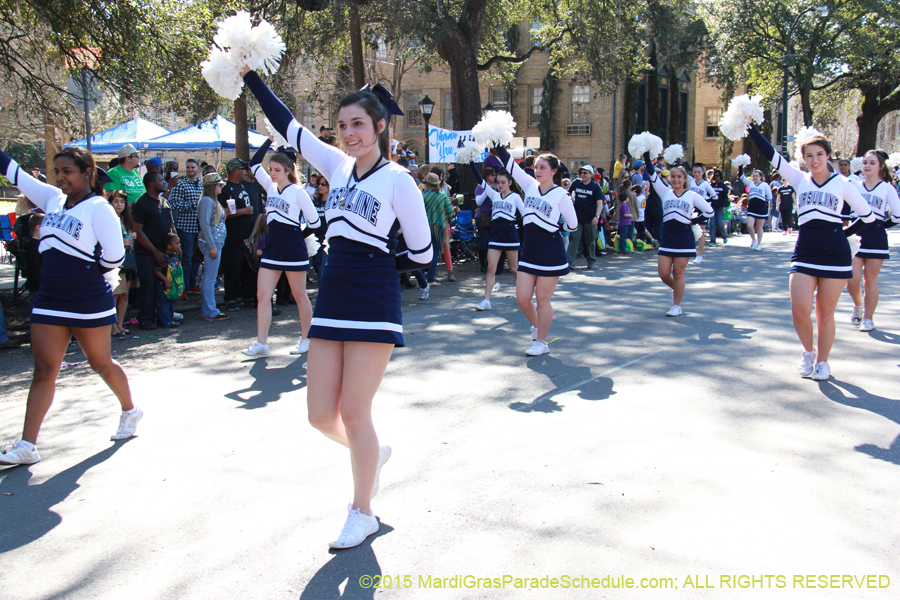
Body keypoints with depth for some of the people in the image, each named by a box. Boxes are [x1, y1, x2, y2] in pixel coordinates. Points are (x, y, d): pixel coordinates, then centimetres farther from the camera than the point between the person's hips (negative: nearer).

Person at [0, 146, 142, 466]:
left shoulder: (98, 208, -10)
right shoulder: (53, 199, 9)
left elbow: (114, 257, -13)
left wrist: (87, 273, -3)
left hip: (89, 302, -5)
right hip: (49, 301, 6)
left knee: (101, 364, 10)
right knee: (44, 370, 3)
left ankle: (130, 411, 36)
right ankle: (27, 446, 4)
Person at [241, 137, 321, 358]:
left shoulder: (297, 192, -8)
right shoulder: (270, 187, 9)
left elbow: (315, 222, -7)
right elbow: (254, 163, 11)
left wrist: (297, 236, 3)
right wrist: (270, 140, 6)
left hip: (293, 248, -6)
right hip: (272, 247, 6)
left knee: (299, 296, 6)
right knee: (262, 296, 0)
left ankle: (306, 339, 18)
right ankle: (261, 343, 4)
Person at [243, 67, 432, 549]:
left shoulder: (397, 179, -5)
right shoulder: (337, 165, 12)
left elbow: (421, 253, -2)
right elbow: (287, 124, 17)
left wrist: (377, 267, 6)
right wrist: (249, 76, 15)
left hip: (374, 301, -6)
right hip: (332, 298, 6)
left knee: (353, 412, -1)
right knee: (321, 416, 6)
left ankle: (361, 513, 18)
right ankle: (373, 453, 38)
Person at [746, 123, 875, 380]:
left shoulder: (842, 184, 2)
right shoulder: (800, 179, 6)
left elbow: (868, 215, 10)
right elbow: (771, 155, -2)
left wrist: (843, 234, 6)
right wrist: (751, 128, -6)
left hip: (835, 254, -1)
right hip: (804, 253, 1)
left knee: (825, 313, 5)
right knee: (799, 310, -9)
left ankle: (822, 361, 21)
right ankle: (808, 351, 18)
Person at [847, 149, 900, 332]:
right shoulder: (855, 185, 7)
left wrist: (881, 224, 3)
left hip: (876, 236, -2)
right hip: (856, 234, 2)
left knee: (870, 280, 2)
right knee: (852, 279, -6)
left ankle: (868, 318, 14)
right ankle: (857, 305, 24)